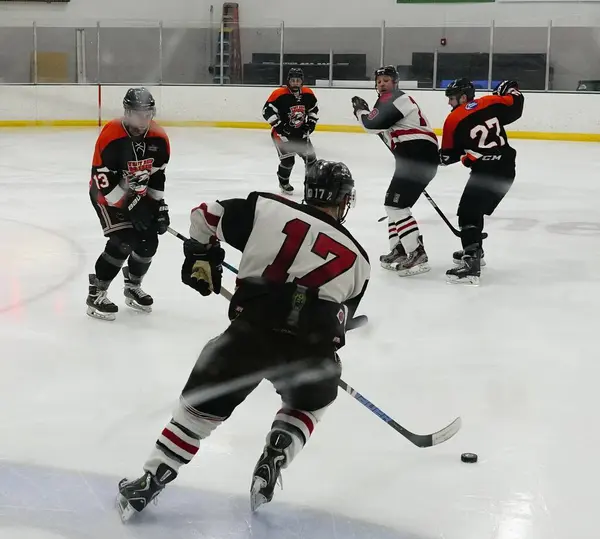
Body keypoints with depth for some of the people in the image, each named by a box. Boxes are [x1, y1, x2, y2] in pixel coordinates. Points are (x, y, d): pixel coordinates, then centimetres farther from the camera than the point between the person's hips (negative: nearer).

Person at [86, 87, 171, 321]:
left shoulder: (158, 138, -11)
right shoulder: (110, 137, -29)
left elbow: (157, 175, 0)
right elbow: (103, 179, -27)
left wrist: (159, 205, -6)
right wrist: (130, 206, -28)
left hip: (138, 194, 6)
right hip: (106, 193, -6)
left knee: (148, 241, 1)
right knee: (123, 241, -21)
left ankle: (132, 287, 26)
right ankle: (95, 294, -9)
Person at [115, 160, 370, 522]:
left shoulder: (268, 209, 12)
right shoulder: (357, 259, 18)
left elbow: (206, 216, 16)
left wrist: (201, 257, 32)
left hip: (250, 332, 0)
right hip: (310, 351, 1)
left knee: (200, 406, 19)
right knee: (309, 403, 34)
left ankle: (149, 483, 20)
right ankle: (271, 465, 16)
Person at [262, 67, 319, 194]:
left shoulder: (308, 94, -4)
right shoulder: (279, 94, -21)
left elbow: (314, 109, 13)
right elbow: (267, 111, -21)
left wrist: (311, 123, 1)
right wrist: (279, 126, -25)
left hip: (300, 133, 5)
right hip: (282, 133, -5)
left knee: (310, 156, 7)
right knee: (288, 159, -10)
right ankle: (283, 182, 17)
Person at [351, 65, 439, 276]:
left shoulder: (395, 98, -6)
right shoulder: (392, 101, 26)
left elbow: (374, 124, -15)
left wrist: (360, 110, 0)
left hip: (418, 155, -11)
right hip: (416, 155, 11)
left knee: (395, 204, -14)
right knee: (394, 203, 19)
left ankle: (418, 256, -18)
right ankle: (399, 250, 24)